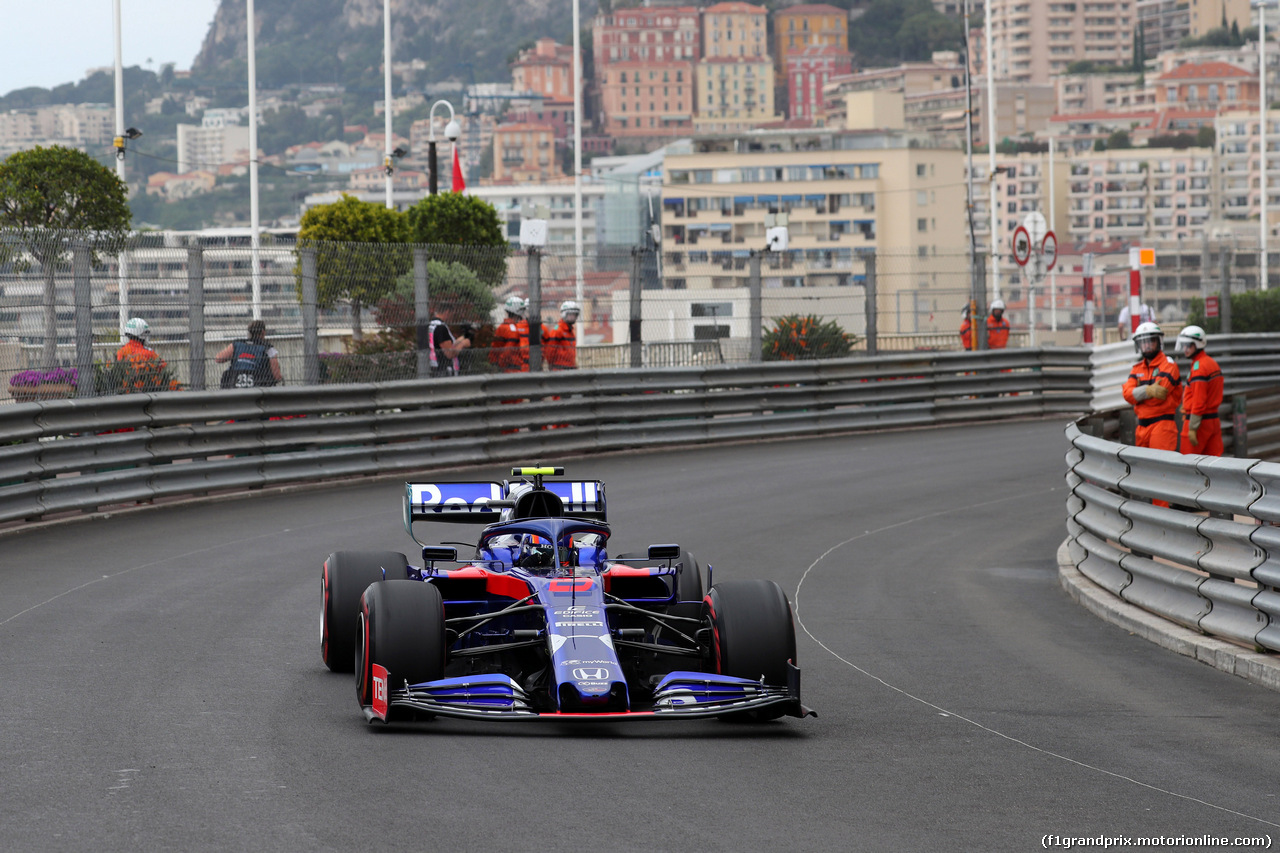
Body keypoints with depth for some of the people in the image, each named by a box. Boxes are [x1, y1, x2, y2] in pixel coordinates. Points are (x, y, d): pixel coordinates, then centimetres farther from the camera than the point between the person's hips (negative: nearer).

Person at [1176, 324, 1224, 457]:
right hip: (1214, 419, 9)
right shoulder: (1212, 363, 14)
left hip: (1200, 421, -9)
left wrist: (1192, 428, -18)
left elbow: (1199, 401, -20)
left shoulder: (1199, 366, -16)